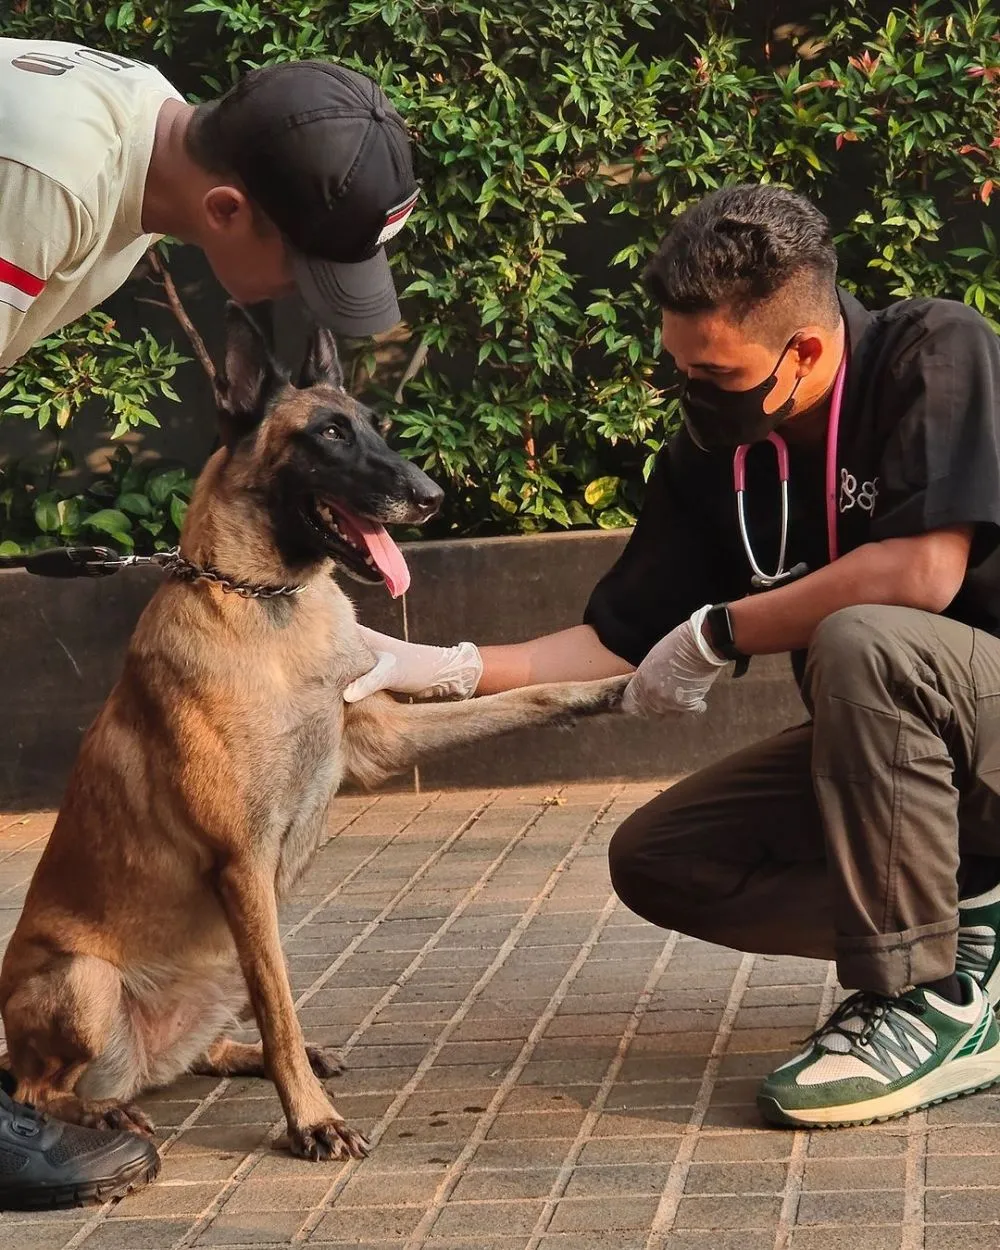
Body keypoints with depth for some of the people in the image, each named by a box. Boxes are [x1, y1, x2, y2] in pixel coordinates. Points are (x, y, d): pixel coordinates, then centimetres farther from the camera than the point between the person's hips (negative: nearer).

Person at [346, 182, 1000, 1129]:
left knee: (861, 643, -35)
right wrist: (438, 670, -7)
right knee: (653, 860, -4)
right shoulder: (711, 456, 1)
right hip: (887, 747, 8)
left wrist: (717, 635, -19)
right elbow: (622, 644, 6)